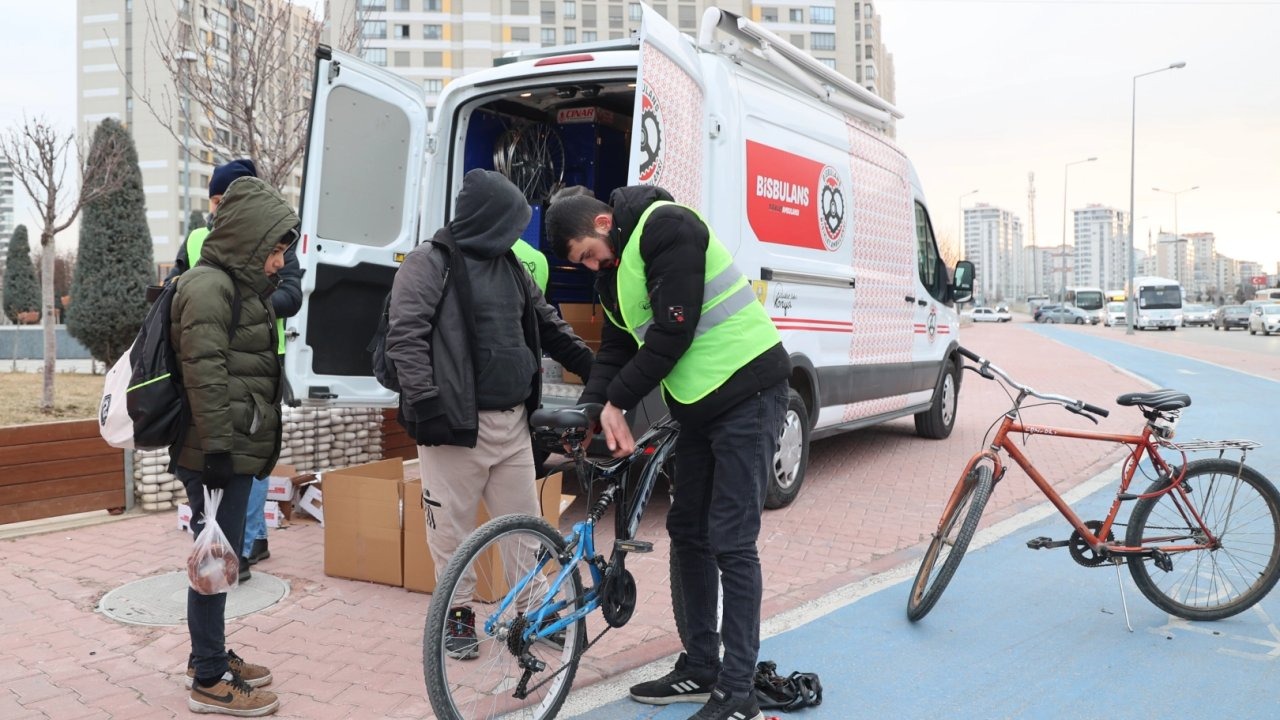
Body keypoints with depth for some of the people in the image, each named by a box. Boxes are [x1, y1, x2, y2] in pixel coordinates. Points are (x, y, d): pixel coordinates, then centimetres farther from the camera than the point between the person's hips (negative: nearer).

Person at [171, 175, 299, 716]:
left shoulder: (242, 286, 18)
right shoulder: (210, 286, -13)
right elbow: (204, 373, -20)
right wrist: (217, 446, -21)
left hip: (239, 450, 10)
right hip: (218, 454, -10)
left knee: (224, 553, 18)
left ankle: (209, 653, 32)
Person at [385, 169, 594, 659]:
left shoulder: (509, 265, 17)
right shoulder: (430, 262, -5)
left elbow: (548, 326, 24)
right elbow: (404, 336, -11)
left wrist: (595, 368, 19)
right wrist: (425, 401, -18)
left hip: (512, 422, 7)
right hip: (455, 423, -6)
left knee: (525, 522, 11)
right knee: (452, 526, 4)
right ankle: (457, 613, 21)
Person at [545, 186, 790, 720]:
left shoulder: (666, 228, -17)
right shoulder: (613, 267, 11)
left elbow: (674, 331, -22)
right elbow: (615, 346, 13)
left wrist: (618, 401, -13)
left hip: (746, 393, -9)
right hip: (699, 403, 10)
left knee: (730, 542, -8)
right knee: (687, 532, 12)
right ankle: (700, 670, 24)